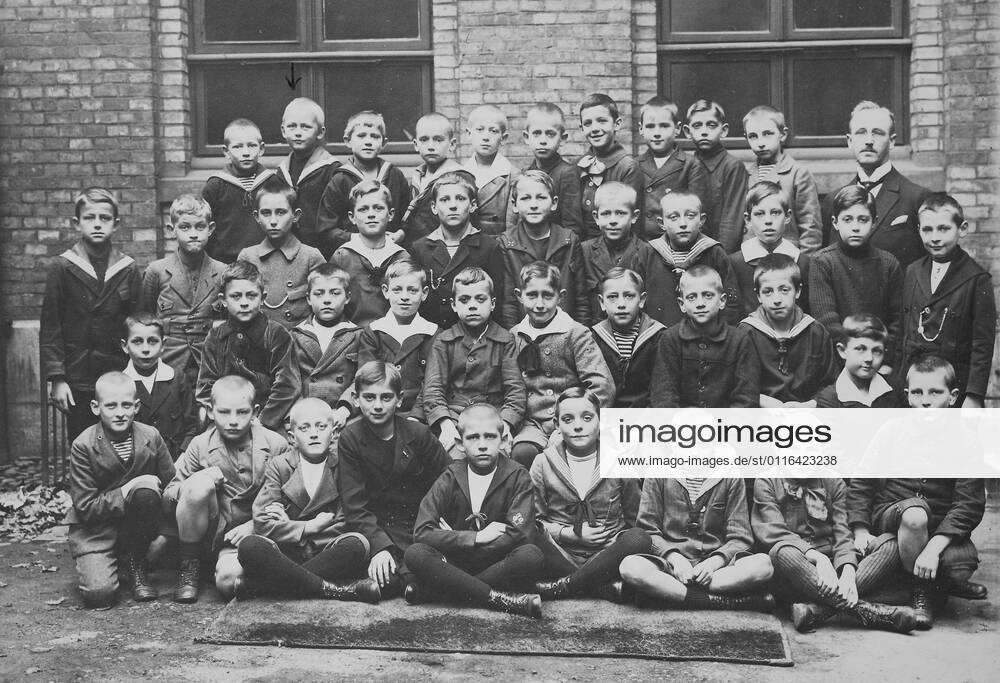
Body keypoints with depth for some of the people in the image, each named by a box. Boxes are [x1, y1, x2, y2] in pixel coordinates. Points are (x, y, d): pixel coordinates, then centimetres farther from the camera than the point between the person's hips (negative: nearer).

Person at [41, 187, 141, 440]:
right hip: (77, 379, -1)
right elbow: (50, 328, -2)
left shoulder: (128, 269, 4)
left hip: (119, 377, 1)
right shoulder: (61, 268, -1)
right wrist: (56, 378, -7)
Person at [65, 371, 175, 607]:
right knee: (98, 594, -23)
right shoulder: (83, 446, -14)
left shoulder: (151, 437, -7)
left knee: (146, 493, -30)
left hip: (135, 524, 2)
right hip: (95, 528, -2)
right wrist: (125, 493, -25)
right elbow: (85, 508, -15)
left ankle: (135, 564, -5)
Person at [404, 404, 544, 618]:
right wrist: (477, 538, -18)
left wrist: (454, 540, -15)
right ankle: (504, 600, -30)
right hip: (452, 563, 1)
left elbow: (519, 534, -15)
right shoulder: (451, 477, 0)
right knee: (415, 554, -27)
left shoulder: (517, 476, -2)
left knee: (531, 556, -32)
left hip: (498, 564, -1)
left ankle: (431, 591, -26)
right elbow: (422, 532, -10)